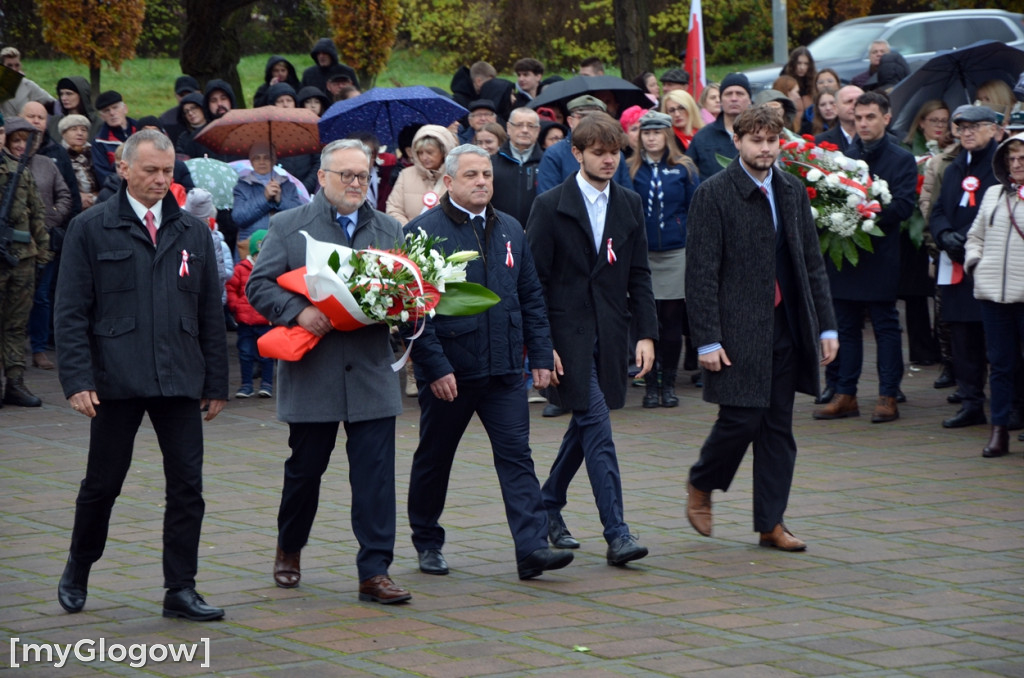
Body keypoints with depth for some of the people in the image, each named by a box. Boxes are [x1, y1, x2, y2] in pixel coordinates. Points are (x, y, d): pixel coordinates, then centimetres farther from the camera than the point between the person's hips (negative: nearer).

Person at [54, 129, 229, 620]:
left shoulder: (193, 232, 11)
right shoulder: (90, 230, 0)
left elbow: (211, 314, 13)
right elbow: (71, 313, -3)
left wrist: (216, 382, 9)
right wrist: (77, 380, -12)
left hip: (179, 379, 3)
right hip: (116, 380, -3)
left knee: (187, 485, -1)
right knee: (103, 483, 8)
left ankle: (181, 590, 6)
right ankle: (78, 570, 30)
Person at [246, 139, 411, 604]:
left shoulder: (389, 230, 12)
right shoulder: (290, 227, 3)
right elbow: (259, 285, -1)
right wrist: (297, 311, -17)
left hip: (371, 373, 2)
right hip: (312, 372, -2)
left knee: (375, 475, -5)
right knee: (305, 468, 10)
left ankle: (375, 571, -3)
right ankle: (289, 549, 34)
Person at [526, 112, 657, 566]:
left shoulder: (629, 205, 9)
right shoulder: (550, 206, -5)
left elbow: (638, 275, 11)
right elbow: (535, 280, -5)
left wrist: (646, 333, 2)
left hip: (609, 336, 5)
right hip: (568, 333, -5)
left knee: (585, 425, 13)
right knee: (597, 430, -12)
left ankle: (549, 504, 34)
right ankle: (617, 534, -14)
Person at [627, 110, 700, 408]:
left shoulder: (684, 169, 4)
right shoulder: (632, 170, 4)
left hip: (676, 252, 0)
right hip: (641, 254, 0)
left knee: (672, 320, 2)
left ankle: (669, 384, 11)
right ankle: (651, 384, 9)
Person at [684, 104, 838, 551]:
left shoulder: (792, 191, 11)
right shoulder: (713, 194, -7)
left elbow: (812, 263, 15)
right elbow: (701, 274, -9)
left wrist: (826, 326, 9)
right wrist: (708, 339, -14)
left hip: (786, 326, 5)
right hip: (738, 330, -5)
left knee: (779, 426, 6)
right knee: (741, 419, -7)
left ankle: (771, 522, 12)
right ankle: (701, 486, 20)